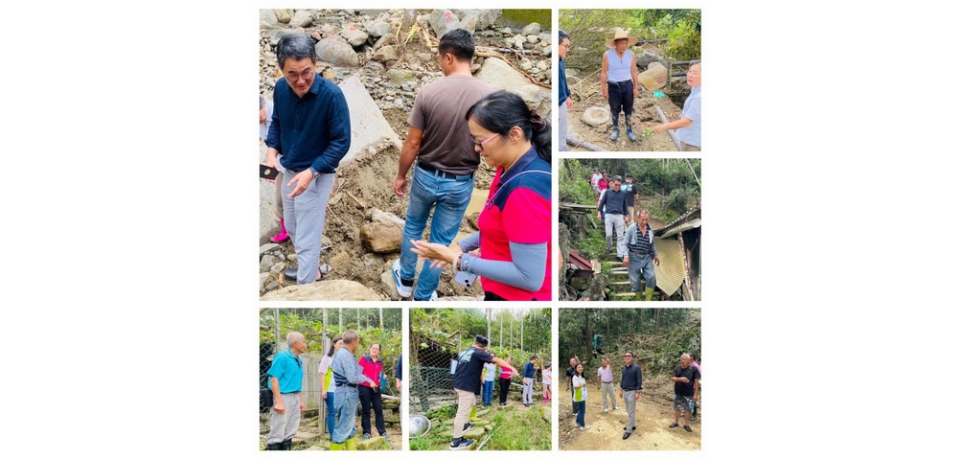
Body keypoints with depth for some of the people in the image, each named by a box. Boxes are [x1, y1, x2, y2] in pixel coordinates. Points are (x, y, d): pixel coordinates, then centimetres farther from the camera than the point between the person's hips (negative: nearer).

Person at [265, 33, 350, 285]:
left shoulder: (331, 94, -27)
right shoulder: (280, 88, -11)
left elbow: (341, 142, -20)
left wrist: (311, 172, -28)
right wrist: (272, 150, -10)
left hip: (317, 175, -6)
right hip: (288, 170, 6)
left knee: (307, 242, -1)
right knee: (292, 229, 23)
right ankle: (313, 269, 47)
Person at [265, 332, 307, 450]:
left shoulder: (298, 360, 11)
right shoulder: (282, 357, -13)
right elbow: (274, 379, -17)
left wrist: (300, 400, 19)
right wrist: (278, 401, -22)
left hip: (295, 397, 9)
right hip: (283, 397, -8)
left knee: (290, 431, 13)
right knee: (277, 432, -5)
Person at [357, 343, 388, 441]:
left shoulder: (380, 362, 11)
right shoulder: (364, 359, -3)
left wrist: (382, 377, 0)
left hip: (375, 388, 4)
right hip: (364, 387, -4)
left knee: (379, 410, 3)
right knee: (366, 410, 1)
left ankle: (383, 432, 7)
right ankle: (366, 432, 6)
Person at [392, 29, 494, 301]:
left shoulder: (429, 92, -18)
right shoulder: (488, 97, -15)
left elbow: (412, 143, -11)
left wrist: (401, 176, 4)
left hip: (426, 176, 0)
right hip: (460, 184, 0)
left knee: (413, 227, 26)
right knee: (441, 241, 15)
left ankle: (405, 279, 42)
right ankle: (423, 297, 26)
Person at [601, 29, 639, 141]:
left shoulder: (631, 55, -6)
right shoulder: (607, 55, -13)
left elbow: (634, 72, 2)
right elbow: (604, 73, -6)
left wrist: (636, 87, 3)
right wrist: (603, 89, -6)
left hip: (627, 85, 1)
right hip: (613, 86, -1)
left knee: (628, 109, 10)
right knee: (615, 110, 11)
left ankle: (629, 130, 25)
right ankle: (616, 130, 28)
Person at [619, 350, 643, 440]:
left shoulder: (636, 368, -13)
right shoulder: (624, 368, 7)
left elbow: (639, 381, -13)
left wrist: (638, 393, -17)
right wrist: (621, 390, 16)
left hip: (632, 392, -7)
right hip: (625, 392, 7)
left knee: (631, 412, -3)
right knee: (629, 411, 16)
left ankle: (629, 430, 0)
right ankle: (633, 425, 29)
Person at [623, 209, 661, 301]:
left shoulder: (650, 229, 7)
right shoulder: (632, 229, -8)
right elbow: (625, 243, -8)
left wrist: (655, 255, 23)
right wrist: (626, 256, -17)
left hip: (647, 258, 3)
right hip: (634, 257, -3)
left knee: (651, 277, -10)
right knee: (635, 280, 1)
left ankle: (648, 300, -2)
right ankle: (638, 299, 18)